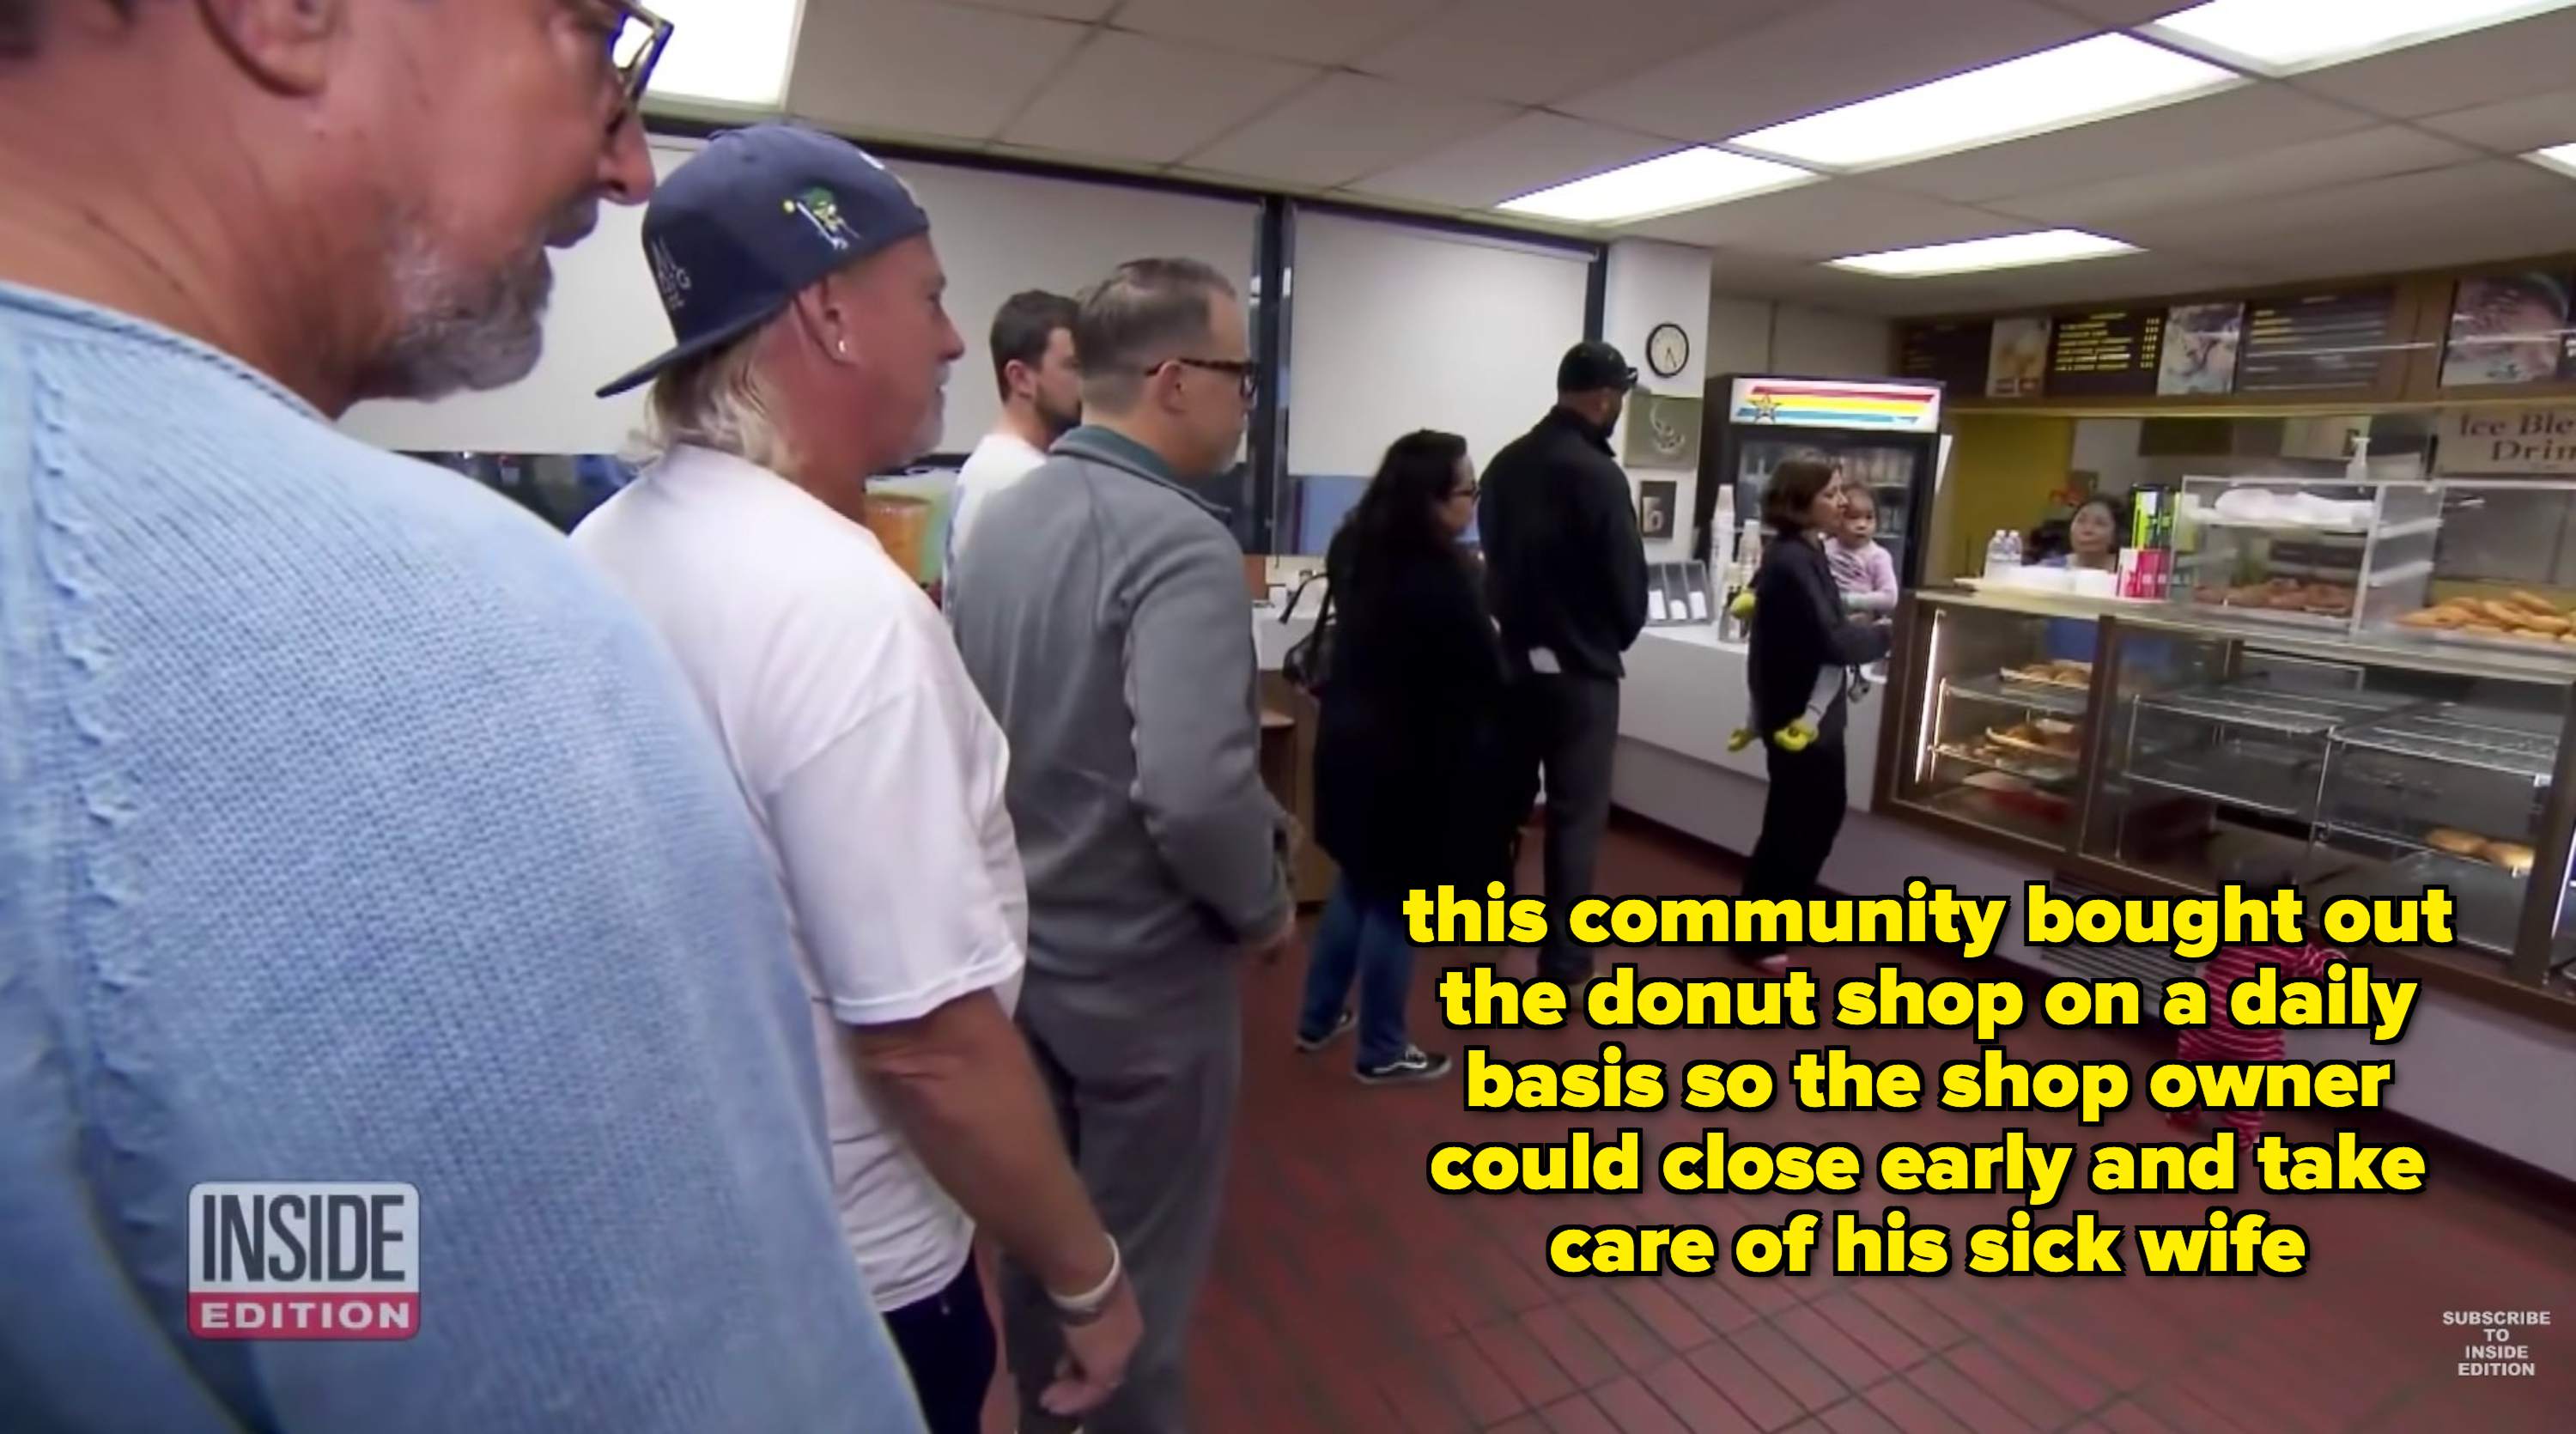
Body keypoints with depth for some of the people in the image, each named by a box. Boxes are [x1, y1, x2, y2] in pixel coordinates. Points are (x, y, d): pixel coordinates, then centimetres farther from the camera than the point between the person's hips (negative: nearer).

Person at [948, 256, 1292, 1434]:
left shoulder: (1002, 516, 4)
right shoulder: (1178, 542, -23)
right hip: (1138, 970, -8)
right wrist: (1261, 908, -15)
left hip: (1017, 945, 8)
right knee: (1138, 1264, 14)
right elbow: (1194, 792, -33)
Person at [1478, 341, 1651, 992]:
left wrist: (1518, 623, 12)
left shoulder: (1504, 463, 5)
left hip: (1509, 656, 7)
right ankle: (1563, 956, 9)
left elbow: (1493, 554, 8)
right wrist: (1616, 636, 7)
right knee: (1577, 810, 3)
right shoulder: (1597, 473, -16)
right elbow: (1627, 576, -12)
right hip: (1579, 666, -7)